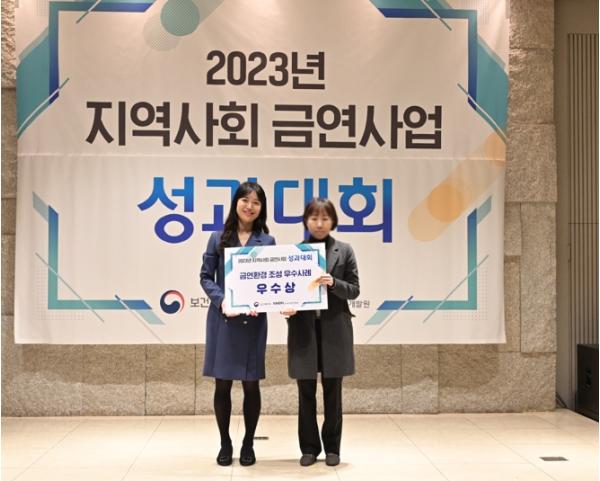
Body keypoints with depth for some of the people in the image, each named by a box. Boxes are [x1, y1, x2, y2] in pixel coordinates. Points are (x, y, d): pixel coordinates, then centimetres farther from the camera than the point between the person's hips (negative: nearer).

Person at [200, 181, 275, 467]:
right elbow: (205, 276, 4)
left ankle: (248, 444, 20)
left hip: (253, 320, 0)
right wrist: (221, 300, -12)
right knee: (222, 383, 5)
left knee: (250, 384, 6)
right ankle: (225, 444, 20)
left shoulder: (267, 241, 5)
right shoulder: (218, 238, 5)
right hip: (222, 319, 0)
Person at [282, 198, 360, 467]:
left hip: (334, 329, 0)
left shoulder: (344, 251, 3)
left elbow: (354, 290, 1)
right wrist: (287, 306, -15)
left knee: (332, 392, 7)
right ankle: (309, 447, 18)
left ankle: (332, 447, 20)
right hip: (303, 328, 1)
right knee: (306, 392, 6)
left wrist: (333, 283, -18)